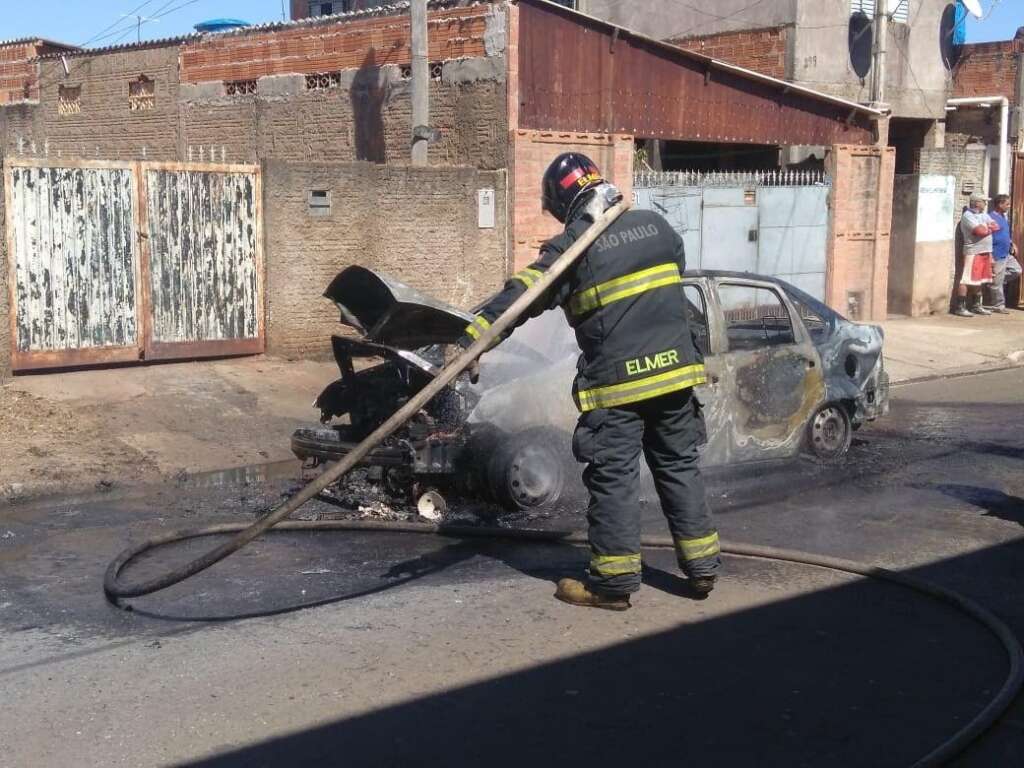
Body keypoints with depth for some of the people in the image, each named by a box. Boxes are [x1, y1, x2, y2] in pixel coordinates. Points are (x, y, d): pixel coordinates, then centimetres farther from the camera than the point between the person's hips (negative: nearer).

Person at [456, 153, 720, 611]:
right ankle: (702, 565, 21)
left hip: (616, 380, -5)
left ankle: (613, 581, 6)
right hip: (674, 369, 5)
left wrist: (474, 336, -18)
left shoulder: (573, 246, -9)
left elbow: (522, 294, -15)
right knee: (680, 466, 15)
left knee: (613, 477, 2)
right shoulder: (656, 225, 8)